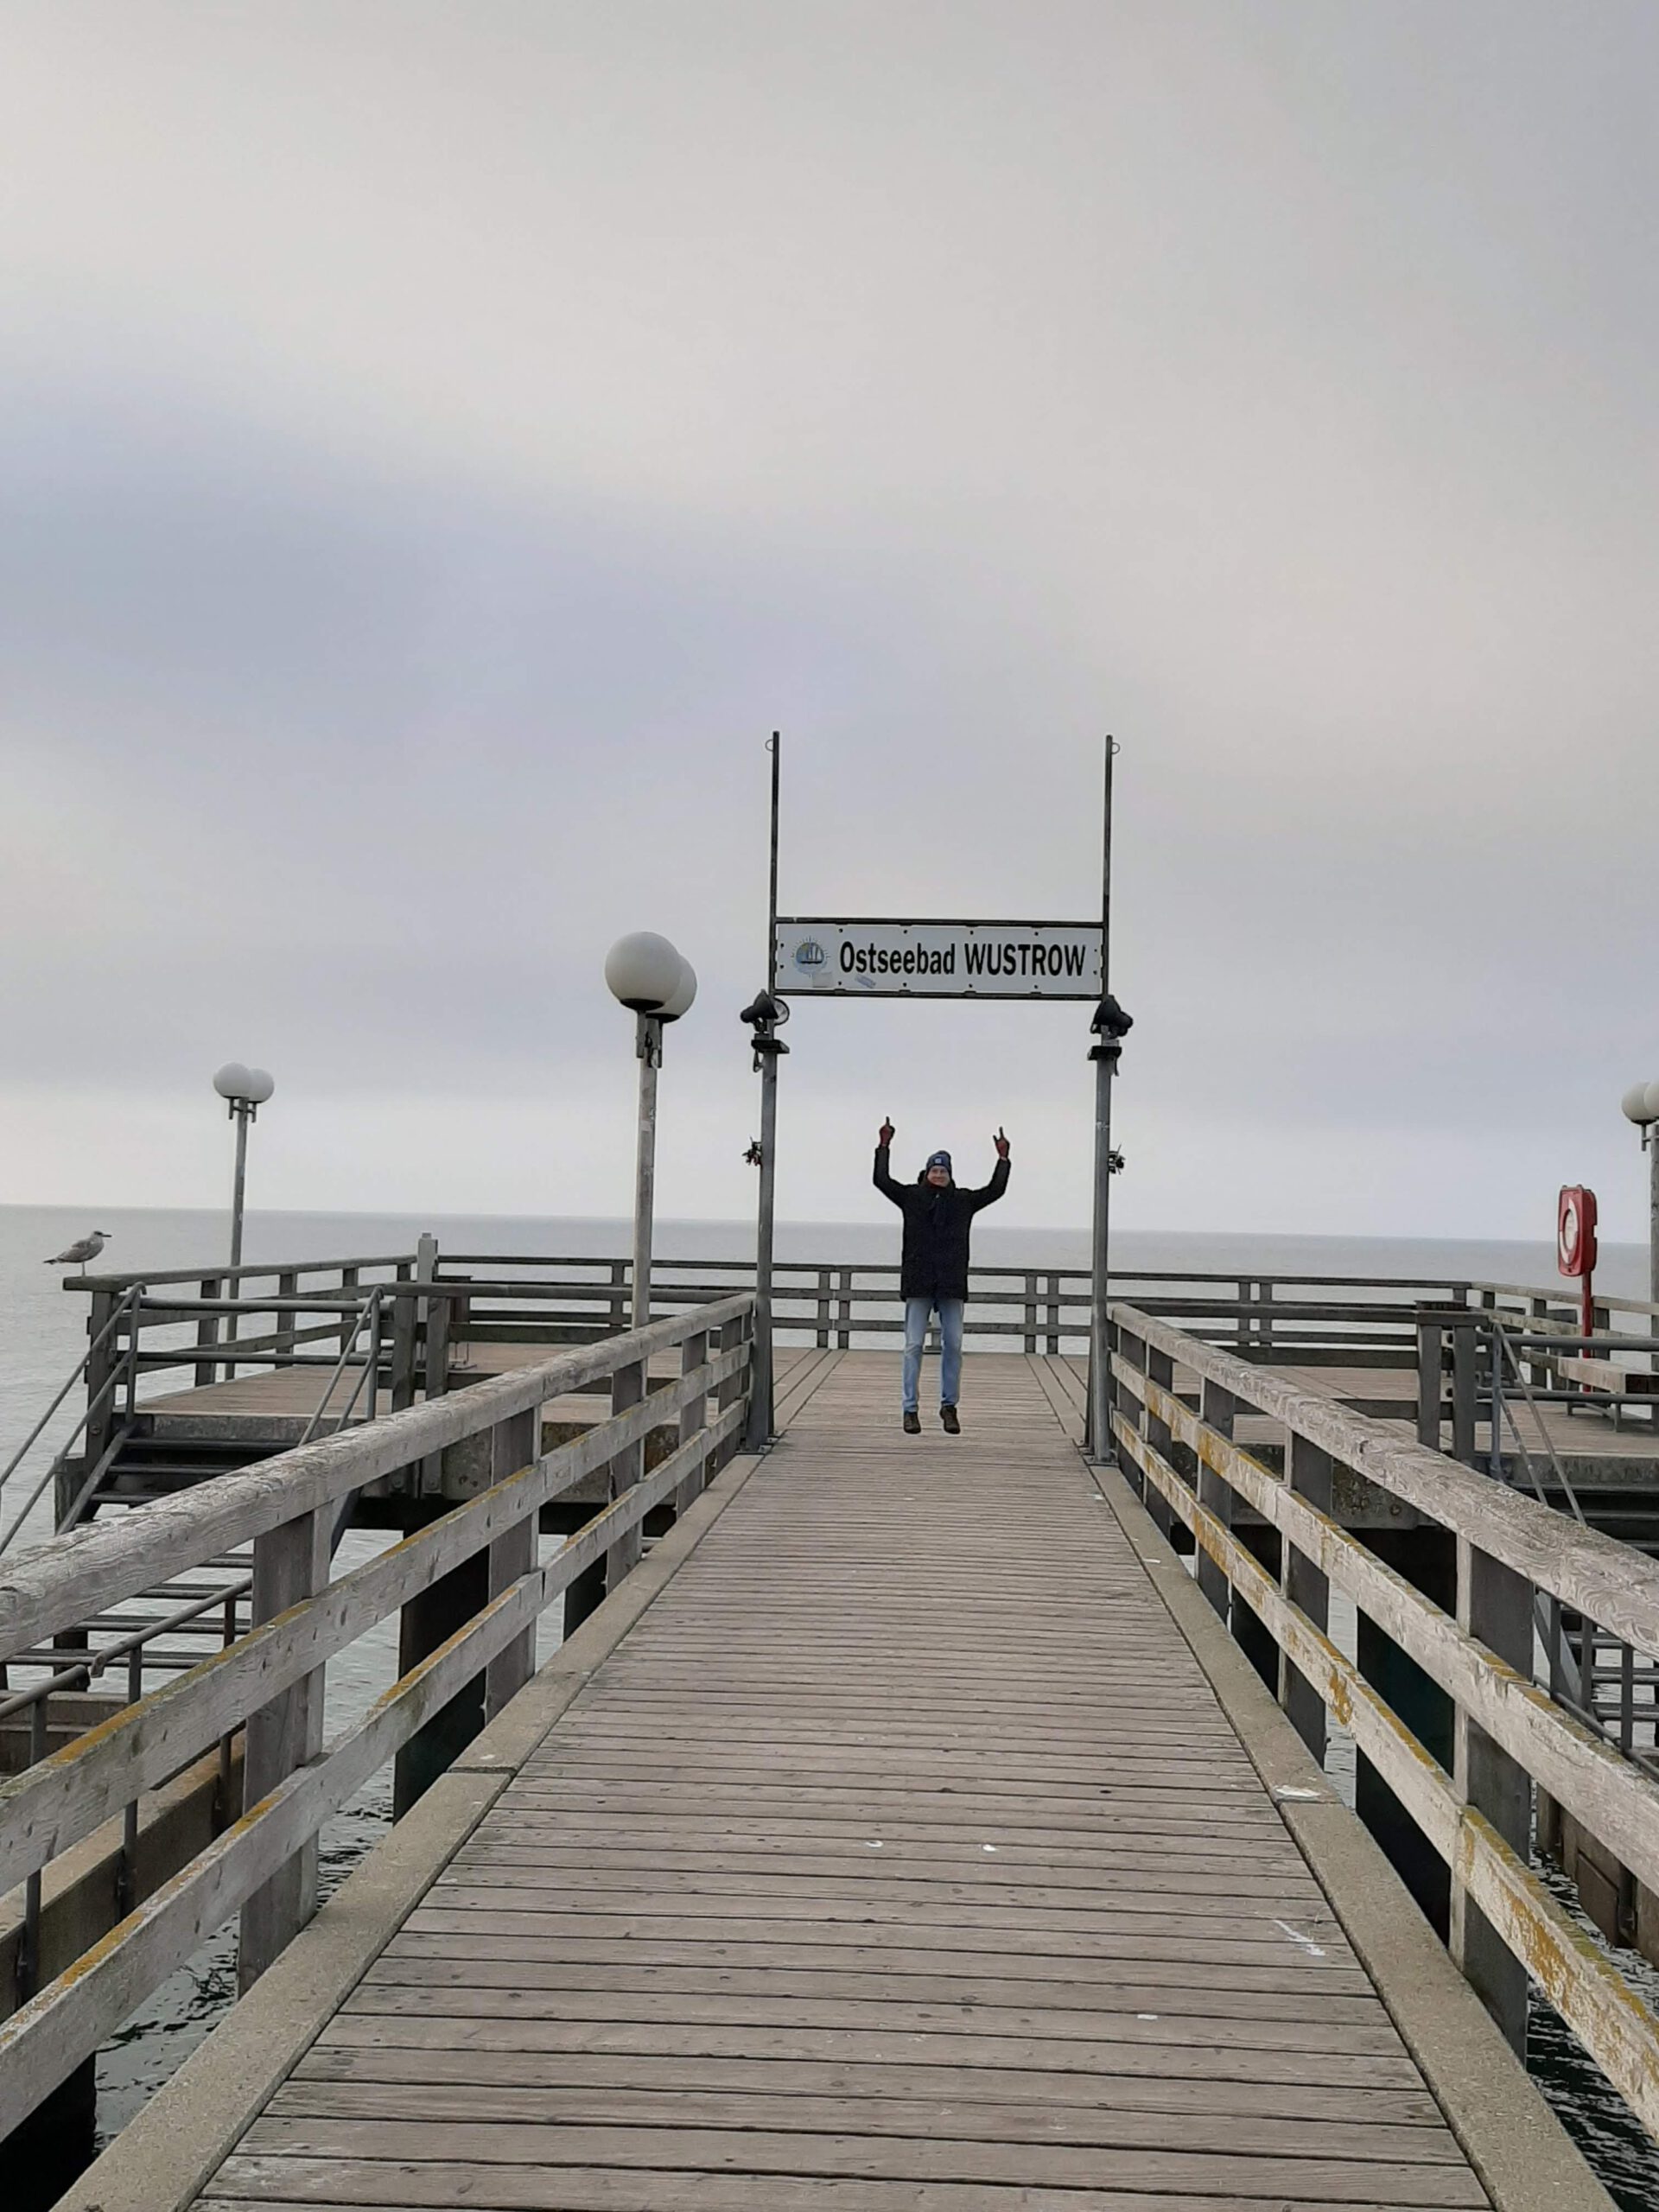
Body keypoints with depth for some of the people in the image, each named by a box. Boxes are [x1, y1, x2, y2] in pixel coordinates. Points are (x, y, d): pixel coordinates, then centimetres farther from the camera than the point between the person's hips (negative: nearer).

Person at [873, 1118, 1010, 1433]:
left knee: (953, 1346, 3)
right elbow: (881, 1180, 2)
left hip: (952, 1284, 2)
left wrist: (1003, 1158, 10)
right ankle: (910, 1409, 4)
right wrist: (884, 1146, 2)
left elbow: (996, 1190, 11)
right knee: (914, 1345, -2)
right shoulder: (911, 1197, 5)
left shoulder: (963, 1201, 10)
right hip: (918, 1283, -2)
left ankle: (949, 1406, 15)